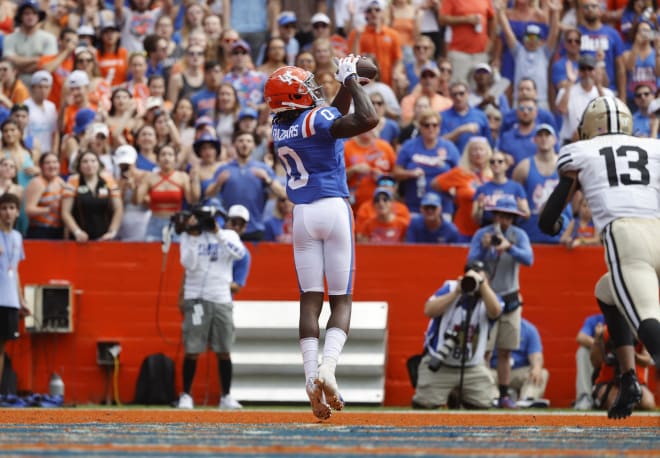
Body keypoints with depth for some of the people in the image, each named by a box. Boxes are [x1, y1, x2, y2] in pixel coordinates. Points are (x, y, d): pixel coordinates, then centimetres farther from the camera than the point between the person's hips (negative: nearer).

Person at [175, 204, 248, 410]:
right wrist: (193, 237, -15)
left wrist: (218, 234, -14)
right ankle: (186, 395, 2)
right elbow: (189, 264, -9)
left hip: (221, 300, 2)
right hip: (196, 298, -2)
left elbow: (240, 253, -12)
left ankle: (226, 397, 11)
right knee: (192, 350, -5)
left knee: (224, 351, 3)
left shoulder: (228, 236, 7)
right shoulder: (188, 236, 3)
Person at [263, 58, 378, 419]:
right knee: (341, 300, 0)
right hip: (333, 209, -5)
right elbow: (367, 119, -22)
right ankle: (327, 368, -20)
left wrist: (348, 85, 19)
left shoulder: (279, 129, 8)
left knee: (310, 299, 4)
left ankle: (311, 376, -8)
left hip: (302, 214, 5)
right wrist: (350, 81, -10)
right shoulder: (317, 120, -11)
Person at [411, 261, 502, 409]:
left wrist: (481, 284, -29)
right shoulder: (450, 288, -4)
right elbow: (429, 311, -17)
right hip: (438, 365, -2)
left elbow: (495, 312, -24)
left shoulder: (489, 295, -1)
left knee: (483, 406, -1)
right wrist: (456, 292, -21)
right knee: (425, 406, -10)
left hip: (473, 367, 2)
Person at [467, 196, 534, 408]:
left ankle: (504, 395, 9)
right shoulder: (481, 235, -5)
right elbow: (471, 262, -12)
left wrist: (509, 247, -32)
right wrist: (484, 247, -29)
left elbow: (528, 259, -16)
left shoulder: (519, 235, -1)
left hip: (510, 300, 3)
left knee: (505, 352, 5)